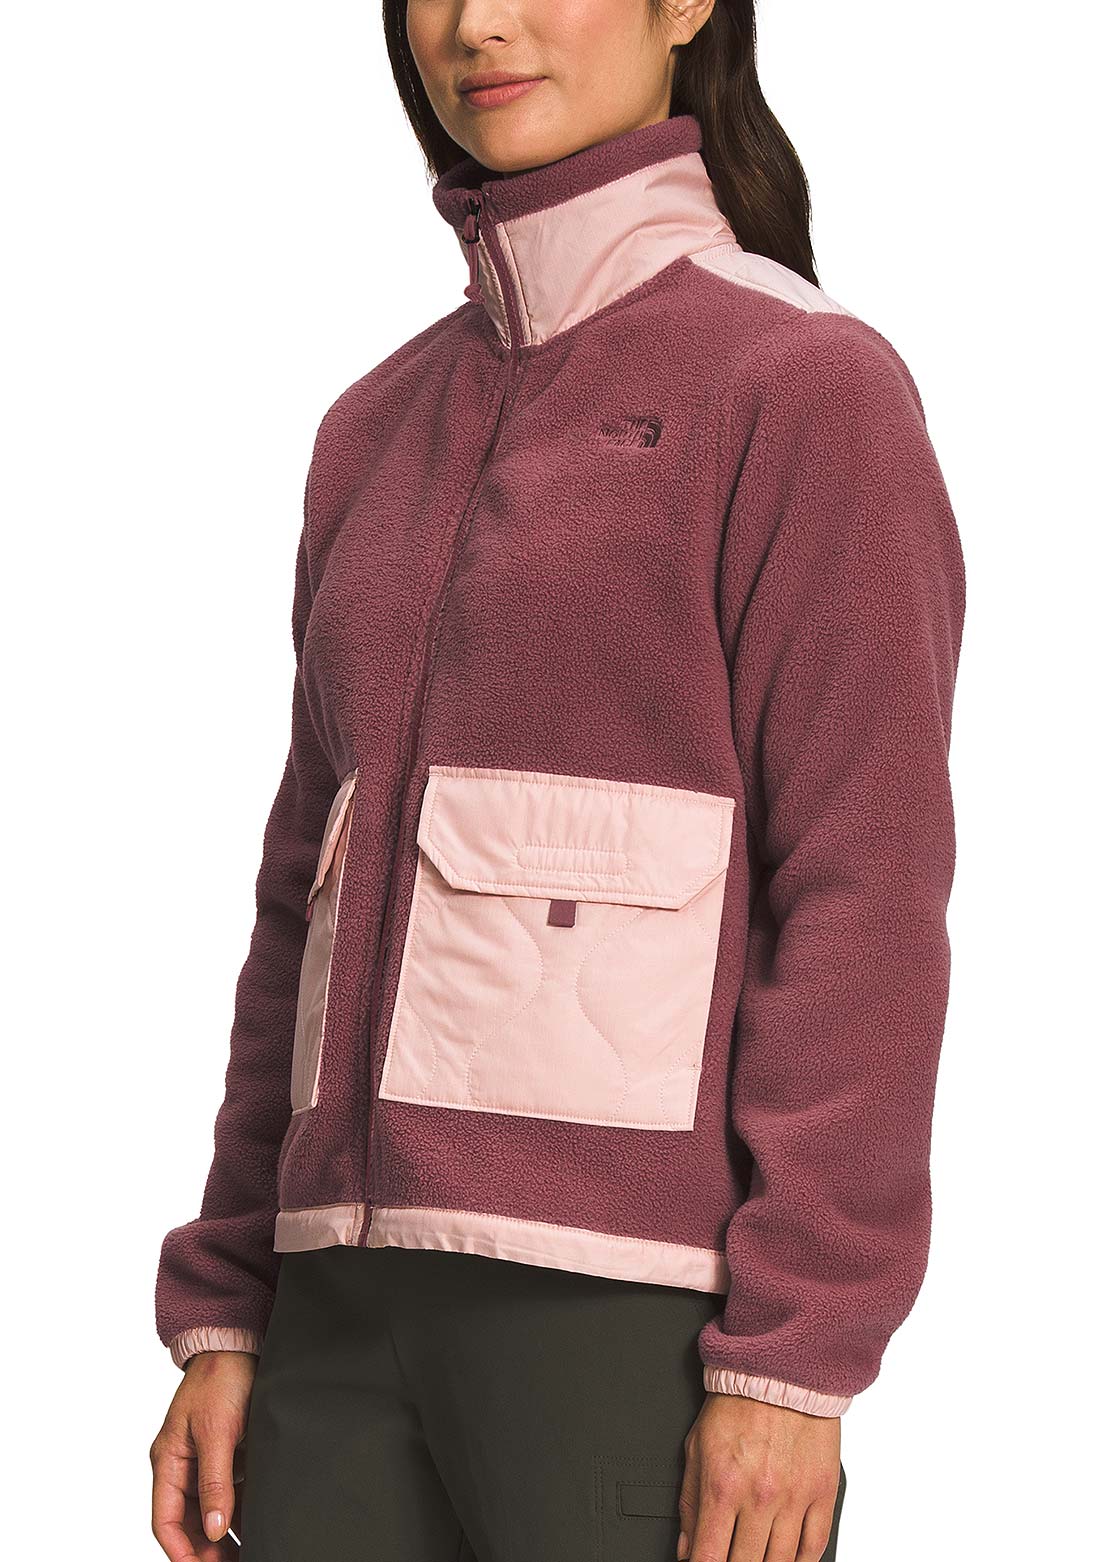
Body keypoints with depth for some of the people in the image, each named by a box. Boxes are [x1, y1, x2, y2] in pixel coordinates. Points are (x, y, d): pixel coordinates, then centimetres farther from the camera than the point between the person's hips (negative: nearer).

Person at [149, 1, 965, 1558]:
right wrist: (226, 1318, 12)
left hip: (644, 1313, -7)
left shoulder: (811, 389, -5)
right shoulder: (389, 430, 17)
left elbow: (862, 898, -11)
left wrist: (793, 1363, -17)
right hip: (378, 1305, 7)